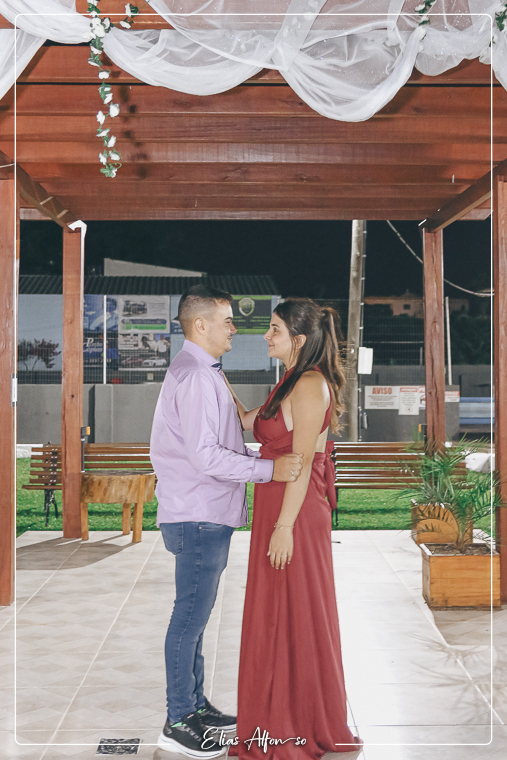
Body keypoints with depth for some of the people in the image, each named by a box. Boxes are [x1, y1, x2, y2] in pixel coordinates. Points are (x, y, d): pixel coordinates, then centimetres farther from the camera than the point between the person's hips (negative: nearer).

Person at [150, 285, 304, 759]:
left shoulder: (201, 372, 16)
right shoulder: (195, 376, -18)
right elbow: (205, 456, -24)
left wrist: (260, 458, 16)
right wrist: (268, 469, -22)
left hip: (205, 514, 11)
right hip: (198, 518, -11)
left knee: (195, 614, 17)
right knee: (191, 617, -2)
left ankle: (194, 705, 29)